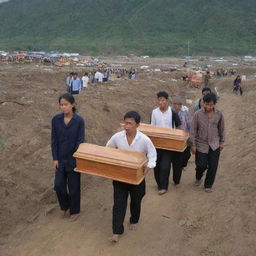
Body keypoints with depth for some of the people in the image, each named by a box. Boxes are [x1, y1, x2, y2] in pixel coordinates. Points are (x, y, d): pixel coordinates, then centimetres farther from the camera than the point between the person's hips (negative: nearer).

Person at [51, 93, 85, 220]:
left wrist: (77, 159, -11)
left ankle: (74, 210, 31)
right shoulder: (56, 119, -5)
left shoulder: (79, 120, -12)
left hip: (73, 159, -2)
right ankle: (64, 206, 36)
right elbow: (54, 140, -1)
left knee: (73, 186, 9)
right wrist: (55, 158, -4)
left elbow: (80, 141, -10)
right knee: (58, 185, 7)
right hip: (60, 158, 3)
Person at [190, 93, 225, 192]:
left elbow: (221, 129, 8)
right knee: (201, 165, 0)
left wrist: (222, 142, 9)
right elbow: (193, 130, -7)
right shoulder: (198, 114, -12)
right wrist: (193, 144, -7)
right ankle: (198, 177, 35)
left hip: (215, 145, 2)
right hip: (201, 144, -2)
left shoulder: (219, 114, -5)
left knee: (213, 166, 4)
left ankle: (208, 185, 25)